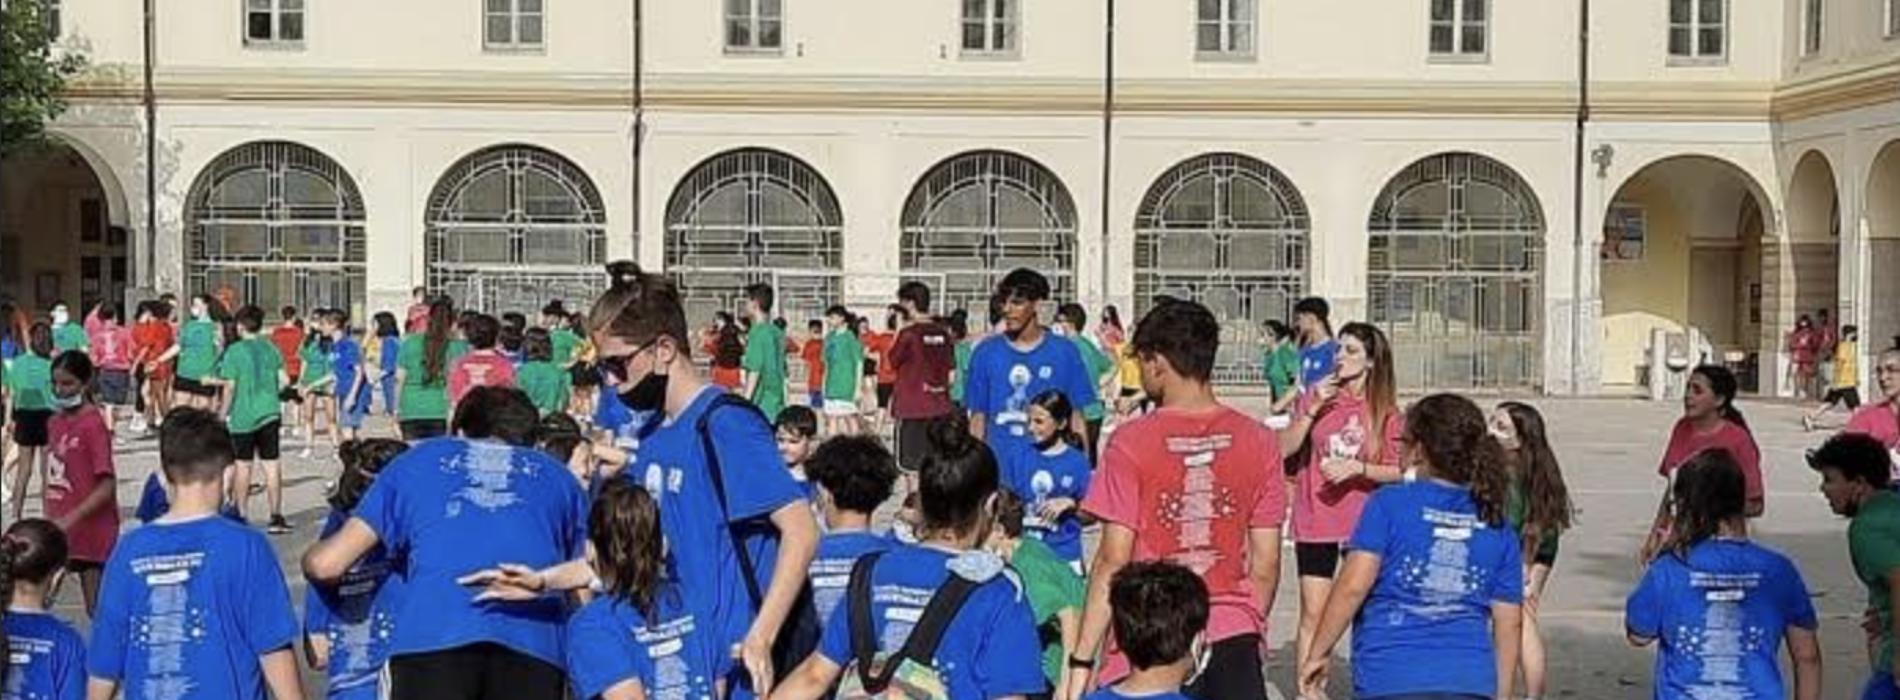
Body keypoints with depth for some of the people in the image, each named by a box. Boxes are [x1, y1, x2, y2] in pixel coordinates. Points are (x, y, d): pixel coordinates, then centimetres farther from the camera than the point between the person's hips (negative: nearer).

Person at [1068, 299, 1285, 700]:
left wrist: (1082, 660, -5)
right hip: (1234, 641, 3)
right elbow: (1266, 563, 5)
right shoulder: (1258, 441, 2)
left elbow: (1113, 562, -10)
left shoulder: (1130, 442, -8)